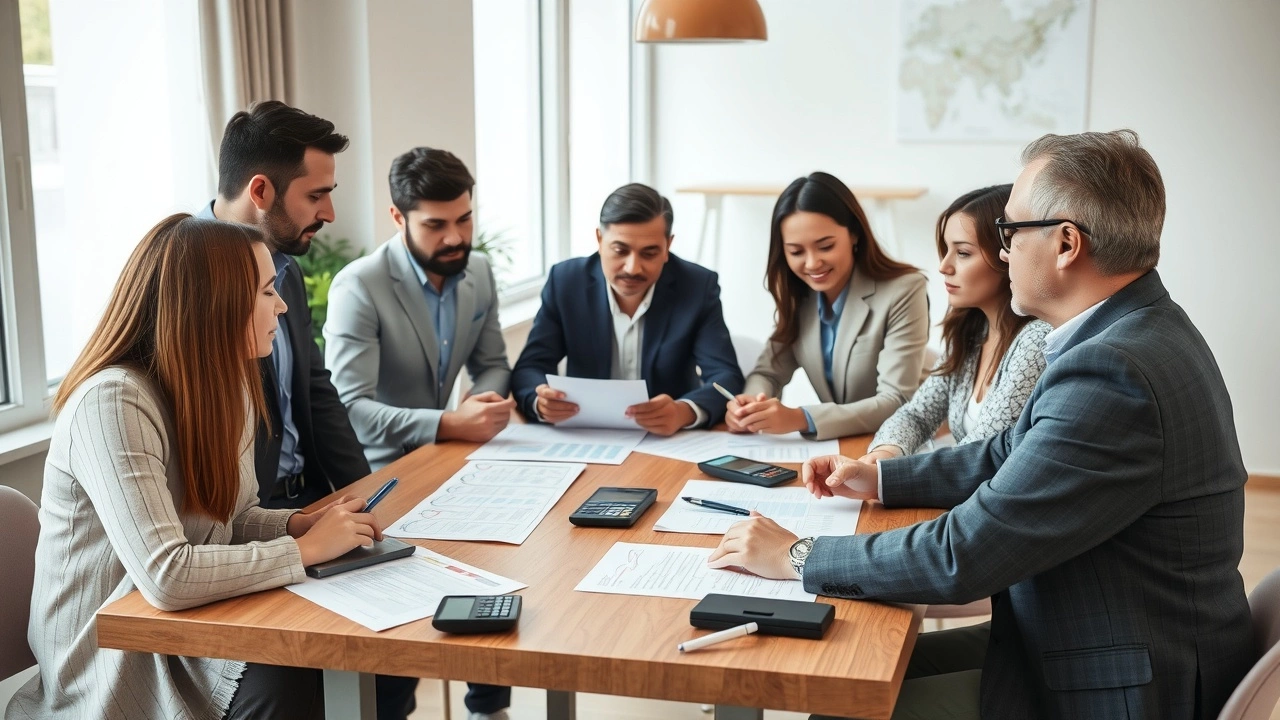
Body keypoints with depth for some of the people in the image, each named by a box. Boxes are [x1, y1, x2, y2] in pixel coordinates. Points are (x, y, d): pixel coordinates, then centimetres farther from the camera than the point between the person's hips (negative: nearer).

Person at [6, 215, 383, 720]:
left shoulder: (225, 386, 2)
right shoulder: (112, 402, -25)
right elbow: (165, 578, -33)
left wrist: (300, 523, -9)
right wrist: (307, 548, -23)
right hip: (115, 660, -7)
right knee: (288, 678, -29)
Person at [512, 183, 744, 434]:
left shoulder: (698, 287, -8)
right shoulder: (566, 281, -5)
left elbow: (726, 377, -14)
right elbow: (528, 369, -6)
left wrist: (684, 412, -36)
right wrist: (542, 401, -29)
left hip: (671, 440, -1)